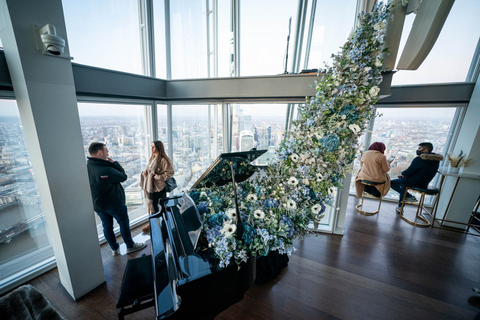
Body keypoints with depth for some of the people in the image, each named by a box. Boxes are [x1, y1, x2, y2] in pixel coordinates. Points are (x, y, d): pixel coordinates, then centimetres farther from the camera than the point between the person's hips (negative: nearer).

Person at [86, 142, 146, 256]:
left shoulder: (87, 167, -4)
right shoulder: (105, 170, -30)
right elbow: (123, 177, -17)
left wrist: (111, 165, -4)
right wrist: (114, 163, -10)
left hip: (98, 205, 8)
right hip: (114, 203, -7)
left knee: (107, 225, 18)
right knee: (124, 223, 10)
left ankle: (115, 249, 33)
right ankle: (130, 246, 25)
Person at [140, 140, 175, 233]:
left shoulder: (163, 160, -17)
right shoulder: (152, 158, 10)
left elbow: (171, 172, -19)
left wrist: (158, 177, -19)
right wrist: (145, 172, 1)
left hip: (158, 187, -8)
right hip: (150, 186, 8)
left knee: (154, 205, 4)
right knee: (151, 204, 16)